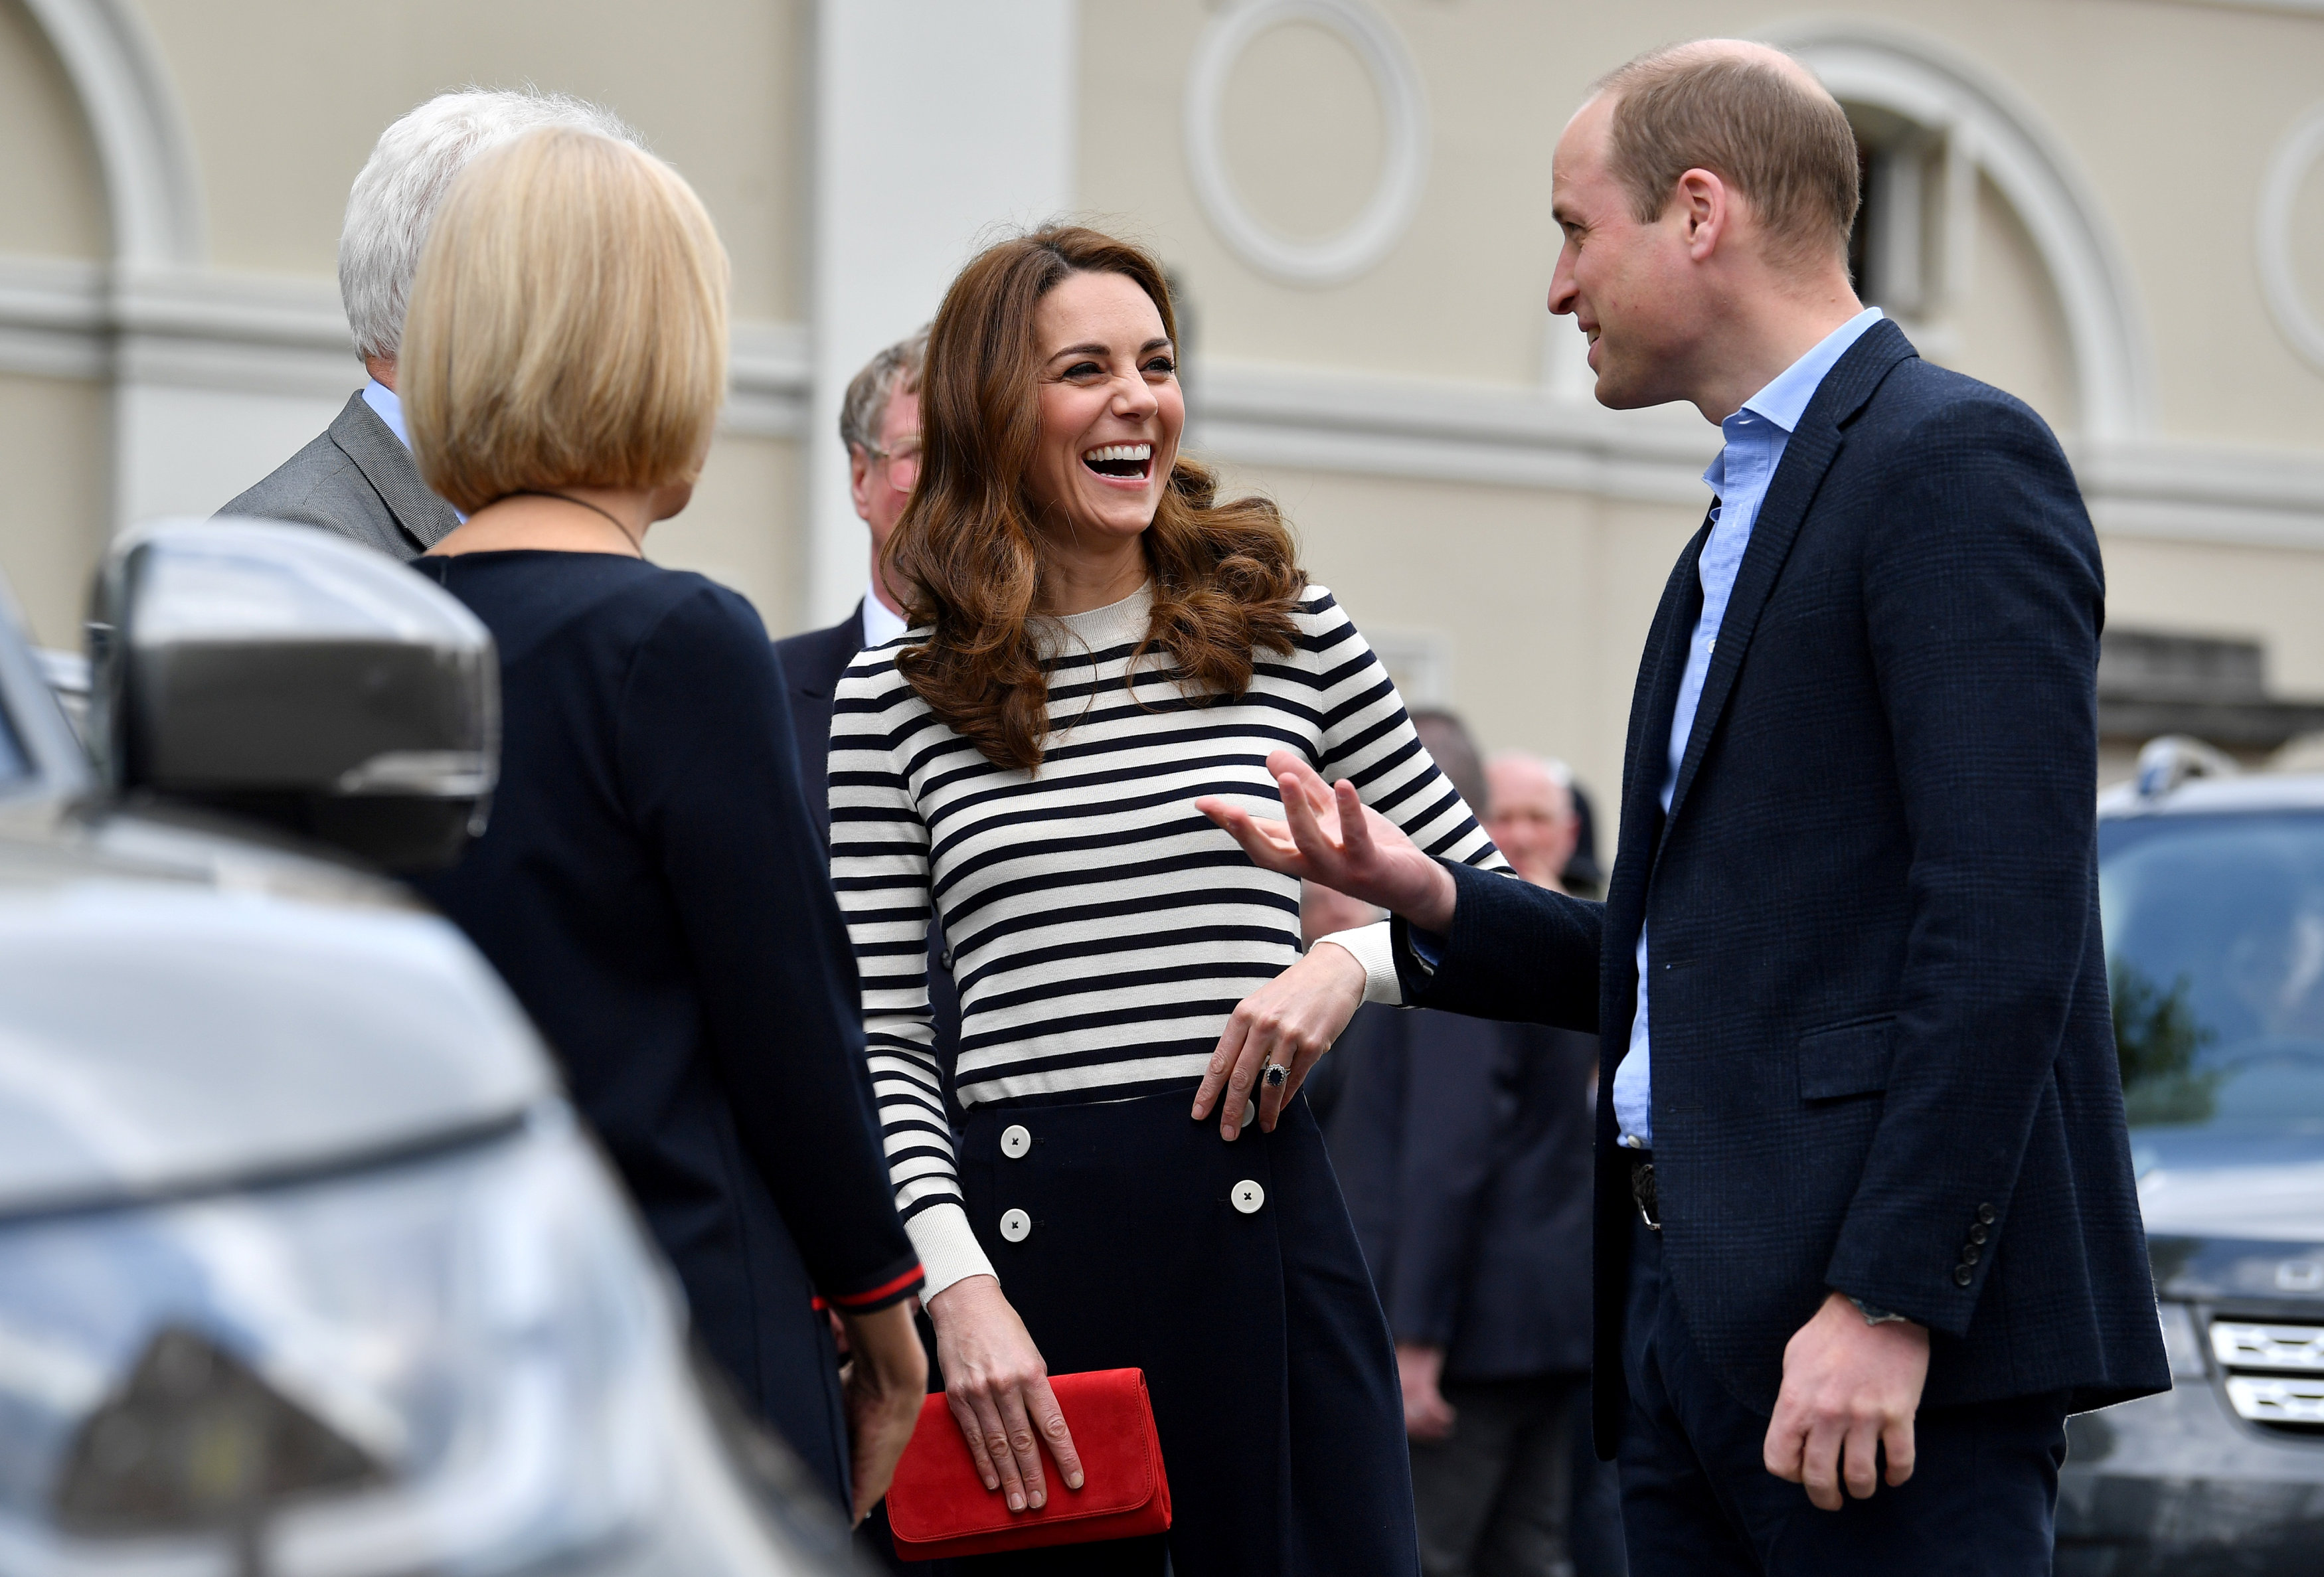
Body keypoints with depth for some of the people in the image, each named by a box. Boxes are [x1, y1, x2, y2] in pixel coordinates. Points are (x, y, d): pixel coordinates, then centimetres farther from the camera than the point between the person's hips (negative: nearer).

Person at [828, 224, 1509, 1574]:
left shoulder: (1286, 629, 7)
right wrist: (959, 1286, -8)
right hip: (1017, 1237, 0)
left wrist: (1352, 960, -6)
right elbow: (883, 1047, 4)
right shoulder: (894, 699, 5)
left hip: (1259, 1224, 0)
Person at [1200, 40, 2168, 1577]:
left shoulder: (1954, 459, -7)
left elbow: (2004, 924, -17)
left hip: (1884, 1318, -9)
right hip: (1694, 1297, 9)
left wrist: (1888, 1300, -22)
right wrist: (1433, 901, 11)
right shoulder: (1742, 521, 23)